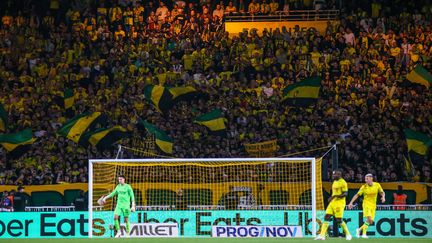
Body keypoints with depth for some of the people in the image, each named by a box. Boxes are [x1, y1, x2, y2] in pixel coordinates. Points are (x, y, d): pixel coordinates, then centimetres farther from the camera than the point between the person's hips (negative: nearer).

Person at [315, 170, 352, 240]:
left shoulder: (343, 182, -12)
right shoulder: (335, 182, 16)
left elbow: (345, 194, -17)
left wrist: (335, 196, -25)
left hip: (339, 203, -8)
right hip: (333, 202, 8)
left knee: (339, 220, -6)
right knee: (326, 217, -3)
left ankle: (348, 234, 13)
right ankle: (322, 235, -6)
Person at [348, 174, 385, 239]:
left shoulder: (377, 185, -1)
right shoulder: (364, 187, -8)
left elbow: (382, 192, 10)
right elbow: (357, 195, -3)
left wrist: (383, 197, -12)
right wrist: (351, 203, -10)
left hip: (373, 205, 4)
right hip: (366, 204, -4)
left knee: (370, 222, 3)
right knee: (369, 219, -22)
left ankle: (359, 229, 23)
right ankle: (364, 233, -12)